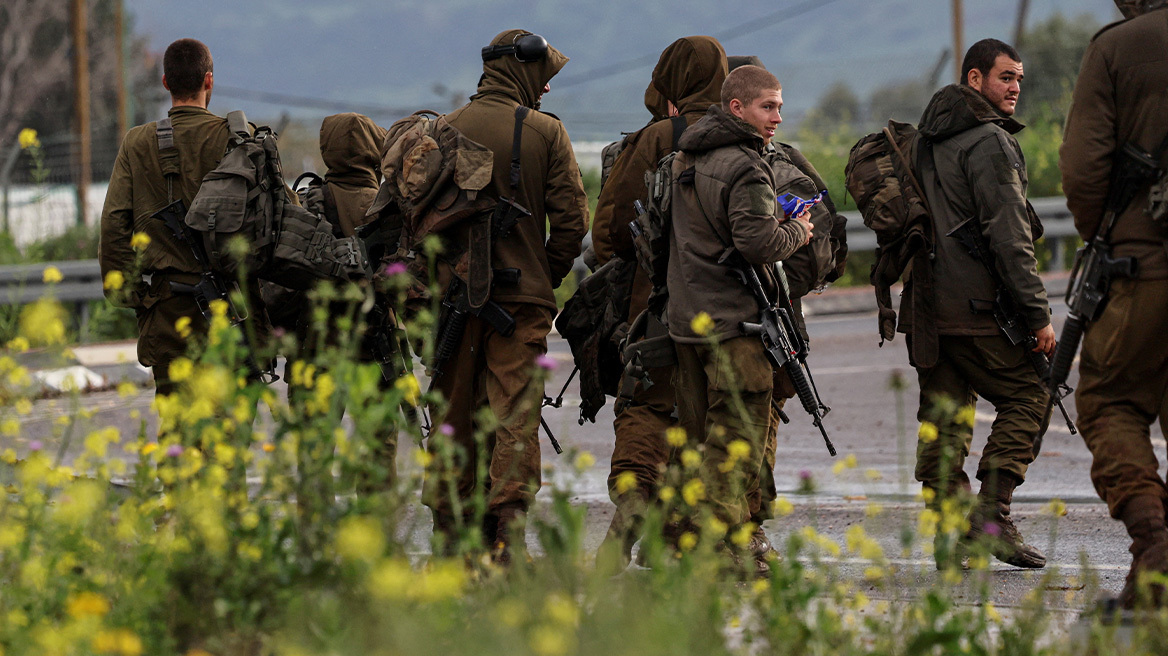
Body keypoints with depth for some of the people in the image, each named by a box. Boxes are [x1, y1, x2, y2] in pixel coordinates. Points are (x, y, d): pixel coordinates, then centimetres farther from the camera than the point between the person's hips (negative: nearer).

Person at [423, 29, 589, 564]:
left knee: (454, 412, 11)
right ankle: (505, 530, -10)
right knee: (515, 414, -2)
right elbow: (571, 218, -6)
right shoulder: (545, 132, -4)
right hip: (522, 296, -3)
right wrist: (548, 276, 9)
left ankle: (450, 530, 13)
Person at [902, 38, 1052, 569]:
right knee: (1026, 397, 2)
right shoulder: (989, 142, -10)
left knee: (943, 418, 8)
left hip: (924, 304, 8)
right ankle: (991, 515, -9)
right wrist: (1037, 312, -14)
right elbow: (1008, 235, -15)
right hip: (975, 306, -8)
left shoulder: (927, 141, 18)